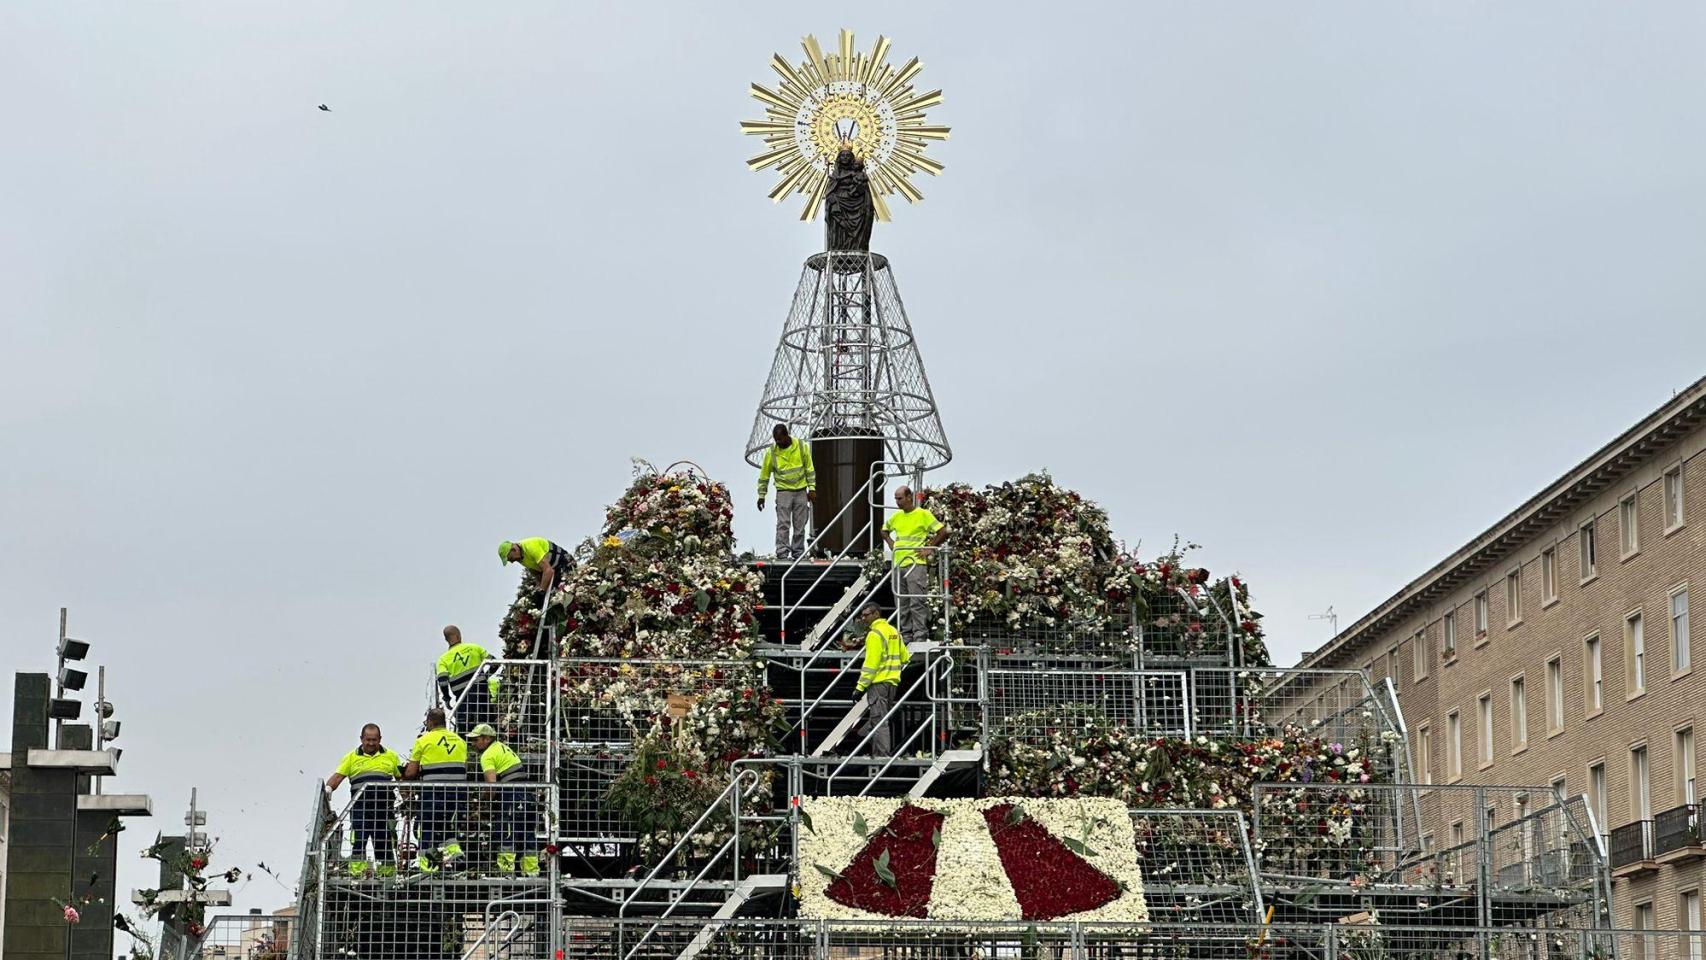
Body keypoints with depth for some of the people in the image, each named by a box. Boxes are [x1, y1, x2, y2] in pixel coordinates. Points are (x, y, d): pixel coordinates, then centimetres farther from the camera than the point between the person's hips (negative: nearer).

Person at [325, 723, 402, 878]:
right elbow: (337, 776, 4)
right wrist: (328, 788, -16)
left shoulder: (391, 757, 16)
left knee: (383, 840, 5)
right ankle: (357, 868, -17)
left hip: (383, 806, 1)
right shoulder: (352, 757, 13)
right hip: (360, 805, -1)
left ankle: (388, 871, 12)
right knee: (359, 837, -15)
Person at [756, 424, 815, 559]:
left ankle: (798, 553, 11)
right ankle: (782, 553, -9)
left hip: (801, 491, 1)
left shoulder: (802, 447, -1)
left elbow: (810, 469, 6)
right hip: (783, 491, -1)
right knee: (783, 524, -9)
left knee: (800, 526, 4)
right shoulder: (771, 452, -3)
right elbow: (764, 474, 4)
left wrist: (812, 489, 2)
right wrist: (761, 495, 5)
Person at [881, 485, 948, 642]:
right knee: (901, 603, 6)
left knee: (916, 601, -12)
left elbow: (943, 531, -4)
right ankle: (906, 634, 11)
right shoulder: (896, 517, 15)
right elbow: (884, 530, 34)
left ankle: (920, 634, -12)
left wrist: (929, 549, -6)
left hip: (916, 563, -7)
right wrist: (891, 544, 17)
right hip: (898, 563, 7)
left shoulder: (923, 514, -3)